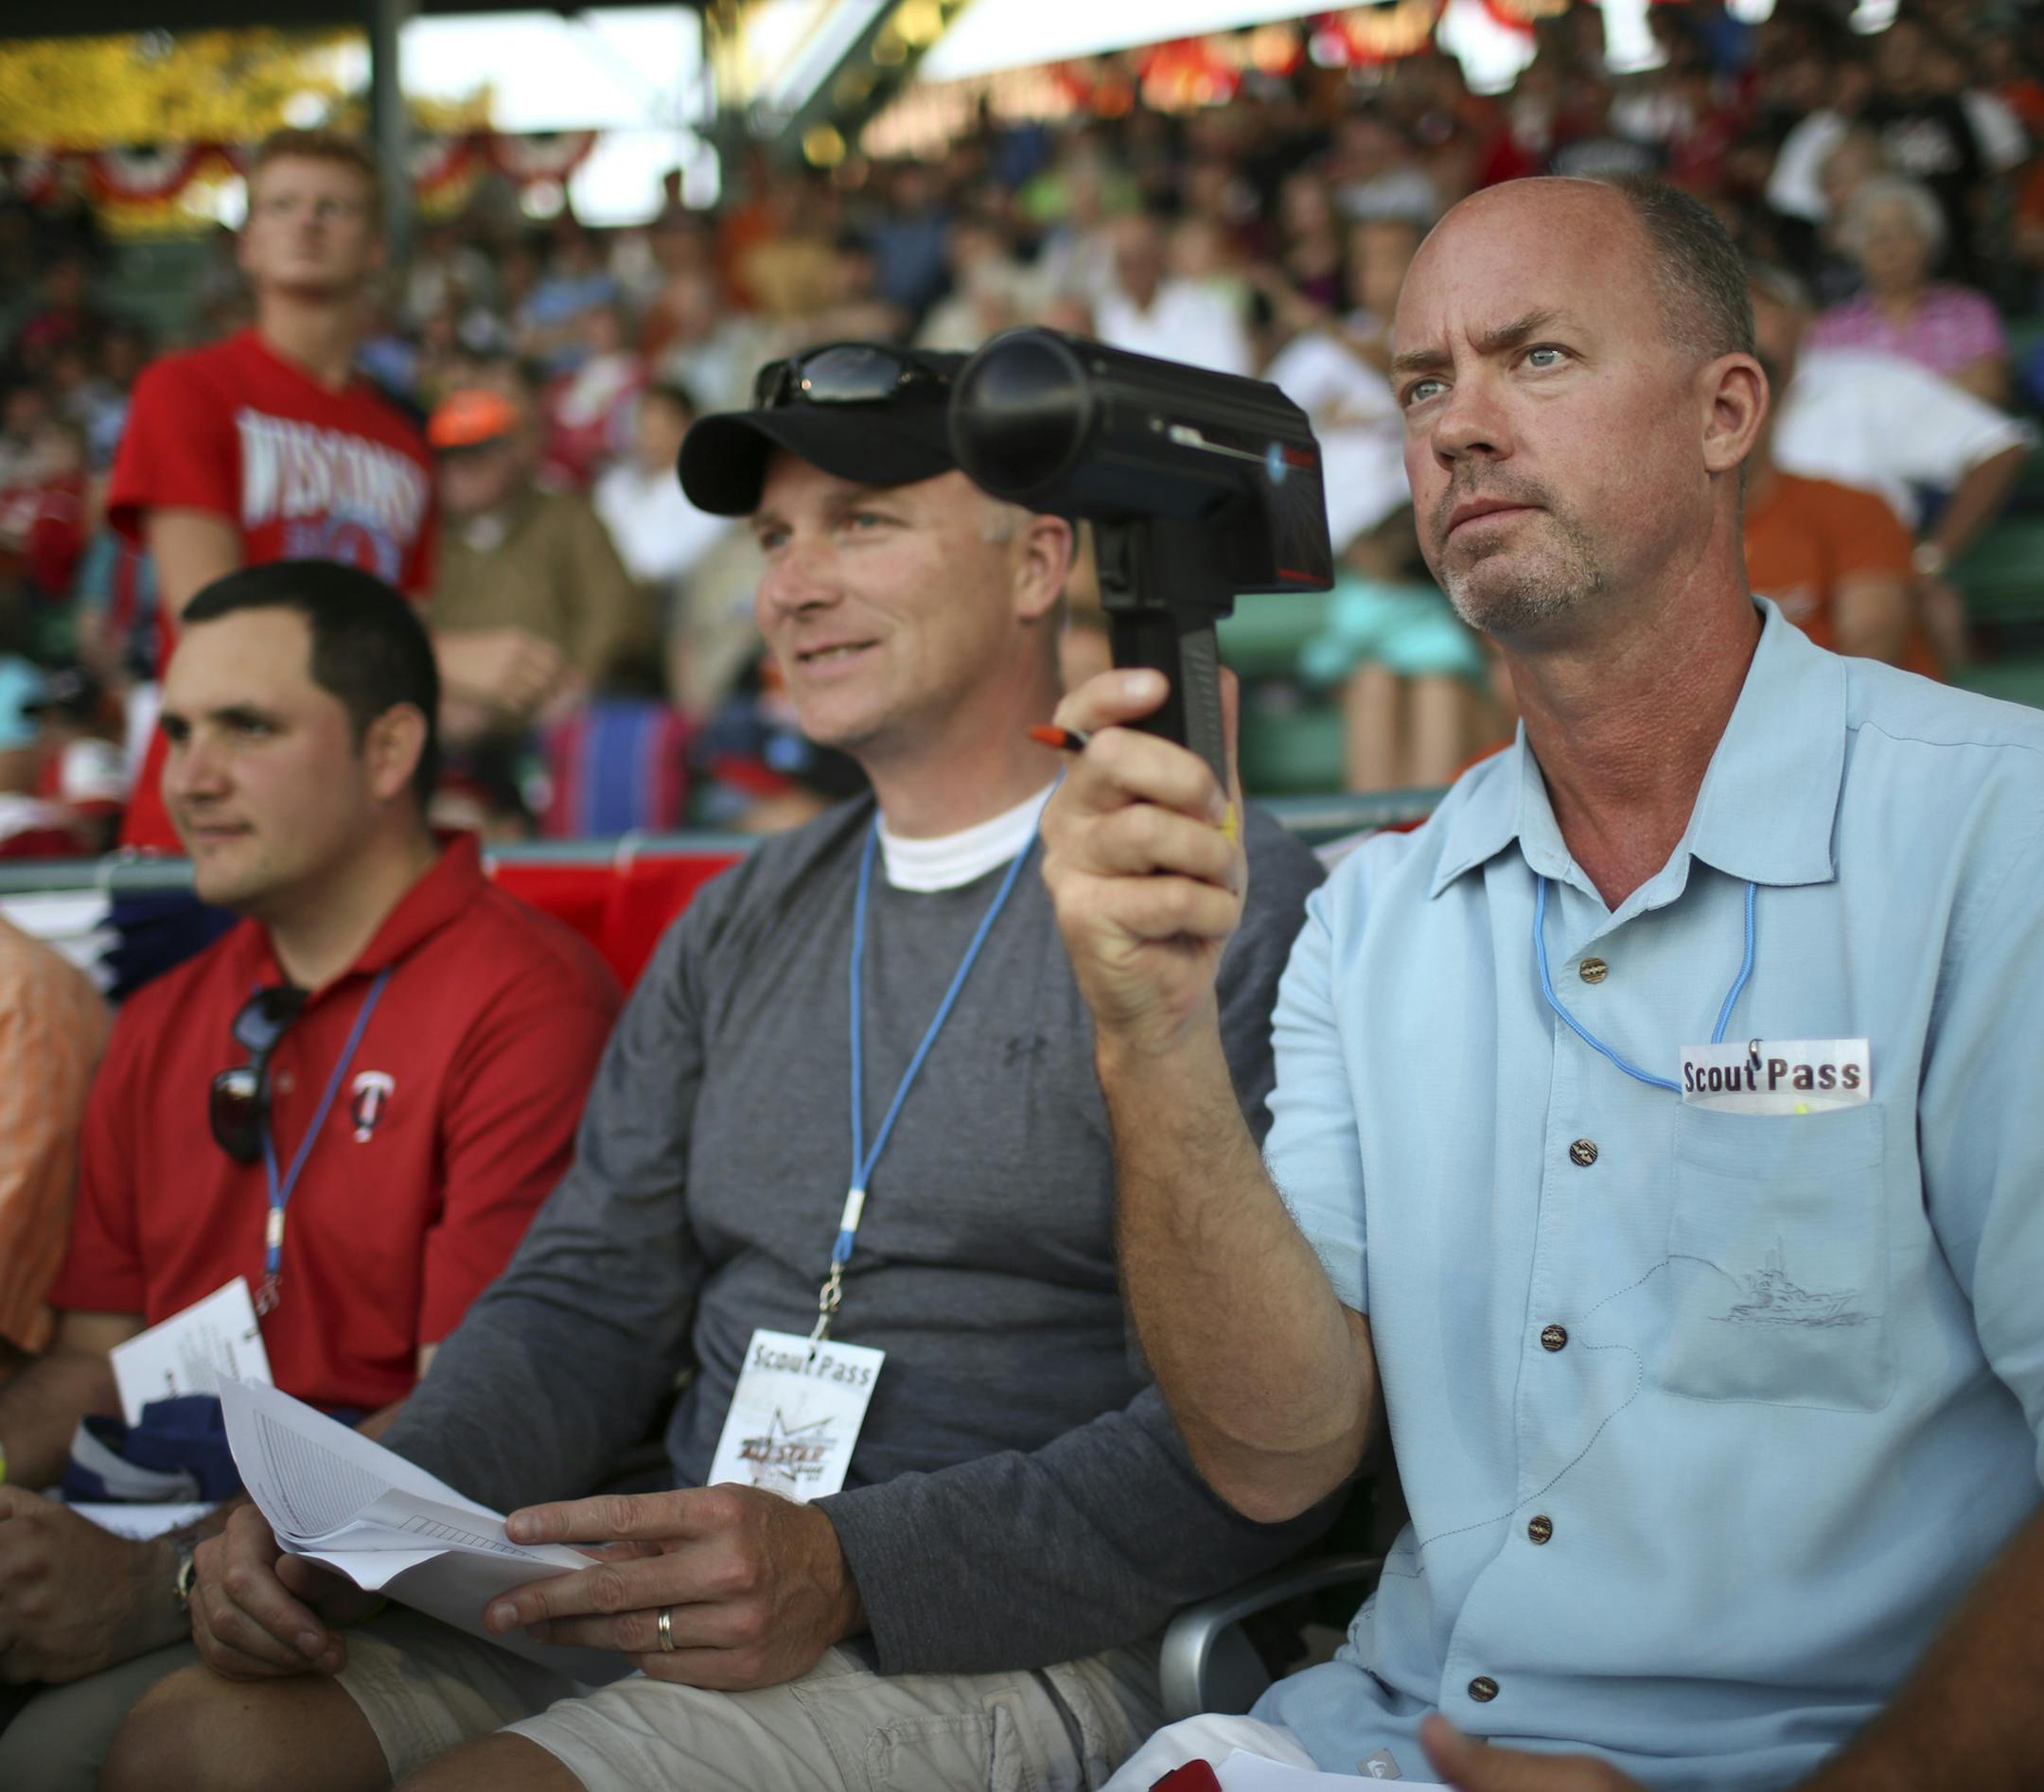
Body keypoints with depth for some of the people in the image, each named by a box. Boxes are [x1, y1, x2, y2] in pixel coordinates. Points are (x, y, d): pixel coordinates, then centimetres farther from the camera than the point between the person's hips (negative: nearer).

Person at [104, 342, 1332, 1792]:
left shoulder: (1228, 897, -7)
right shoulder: (740, 927, 18)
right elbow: (587, 1301, 13)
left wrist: (847, 1568, -24)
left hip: (995, 1652, -6)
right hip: (670, 1617, 6)